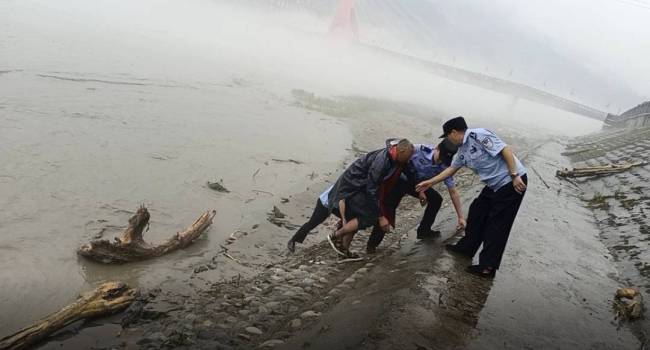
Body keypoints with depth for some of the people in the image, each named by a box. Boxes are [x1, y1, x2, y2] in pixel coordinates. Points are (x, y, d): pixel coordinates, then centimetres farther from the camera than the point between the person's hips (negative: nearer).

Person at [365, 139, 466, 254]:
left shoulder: (444, 167, -17)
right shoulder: (418, 150, -30)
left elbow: (453, 192, -10)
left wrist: (460, 217, -9)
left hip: (417, 184, 5)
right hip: (399, 181, -5)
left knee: (436, 199, -5)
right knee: (388, 209, -16)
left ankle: (424, 231, 14)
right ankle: (372, 244, -8)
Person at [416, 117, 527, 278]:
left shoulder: (478, 135, -19)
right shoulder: (462, 151, 9)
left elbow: (506, 150, -21)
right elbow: (451, 169, 23)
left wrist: (515, 176, -23)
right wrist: (430, 182, 27)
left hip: (512, 182, -9)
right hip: (495, 185, 9)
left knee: (497, 225, -3)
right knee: (477, 212, 17)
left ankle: (488, 267, 6)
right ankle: (466, 247, 34)